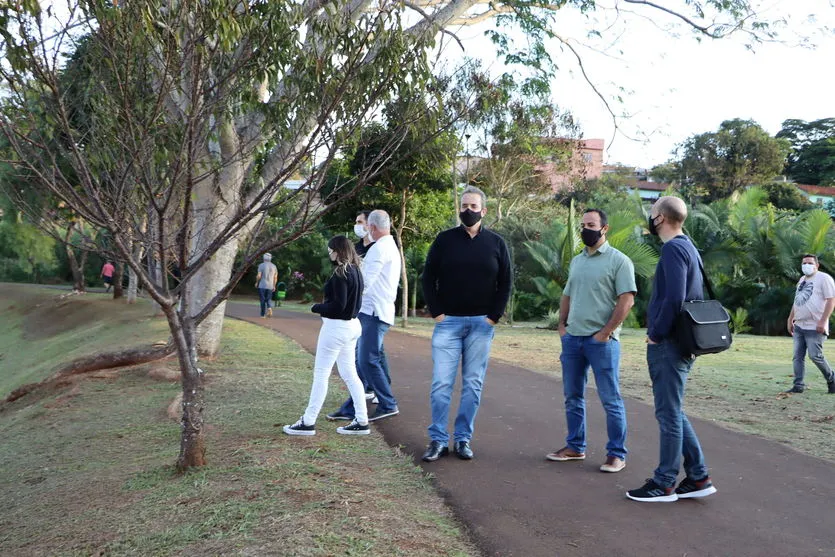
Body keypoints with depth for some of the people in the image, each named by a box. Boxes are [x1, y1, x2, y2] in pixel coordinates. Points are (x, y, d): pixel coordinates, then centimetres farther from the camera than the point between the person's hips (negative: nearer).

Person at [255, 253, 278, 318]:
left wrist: (256, 282, 3)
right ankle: (269, 308, -17)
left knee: (263, 300, 5)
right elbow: (275, 277, 7)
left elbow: (259, 276, -13)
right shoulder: (274, 266, 7)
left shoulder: (261, 265, -7)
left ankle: (263, 314, 6)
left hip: (262, 286, -3)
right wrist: (274, 286, 15)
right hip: (270, 286, 3)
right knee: (268, 299, 11)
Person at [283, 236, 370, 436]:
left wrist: (316, 308, -6)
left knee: (321, 374, -1)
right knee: (349, 374, 13)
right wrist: (324, 306, 5)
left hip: (336, 327, -9)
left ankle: (308, 422, 5)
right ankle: (361, 421, 14)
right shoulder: (355, 271, 9)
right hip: (351, 324, 9)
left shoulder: (341, 273, -17)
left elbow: (338, 305, -20)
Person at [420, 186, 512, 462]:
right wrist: (436, 312, -4)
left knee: (473, 385, 5)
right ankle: (438, 439, 6)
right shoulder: (445, 239, 3)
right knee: (441, 383, -3)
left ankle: (463, 439, 15)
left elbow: (505, 283, 7)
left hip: (481, 324, 1)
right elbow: (428, 277, 4)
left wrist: (493, 316, -1)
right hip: (448, 322, -1)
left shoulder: (496, 243, 6)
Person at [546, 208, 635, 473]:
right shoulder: (577, 261, 15)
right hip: (572, 339, 7)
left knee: (610, 400, -1)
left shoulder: (619, 261, -6)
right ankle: (575, 447, 25)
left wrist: (605, 333, -16)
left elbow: (627, 300, -13)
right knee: (572, 397, 13)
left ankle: (616, 454, 8)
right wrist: (562, 326, 9)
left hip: (601, 341, -7)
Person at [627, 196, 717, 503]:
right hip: (681, 343, 10)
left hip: (668, 344, -10)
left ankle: (664, 483, 7)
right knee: (673, 412, 15)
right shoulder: (689, 248, 15)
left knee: (669, 414, -2)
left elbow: (673, 298, -24)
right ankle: (698, 477, 18)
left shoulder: (673, 249, -14)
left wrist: (656, 334, -14)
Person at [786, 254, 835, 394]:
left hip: (815, 327, -8)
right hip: (799, 326, 8)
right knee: (798, 357, 3)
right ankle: (798, 385, 6)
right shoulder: (802, 280, 18)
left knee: (815, 356, -8)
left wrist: (823, 321, -20)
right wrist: (790, 320, 21)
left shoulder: (824, 278, -7)